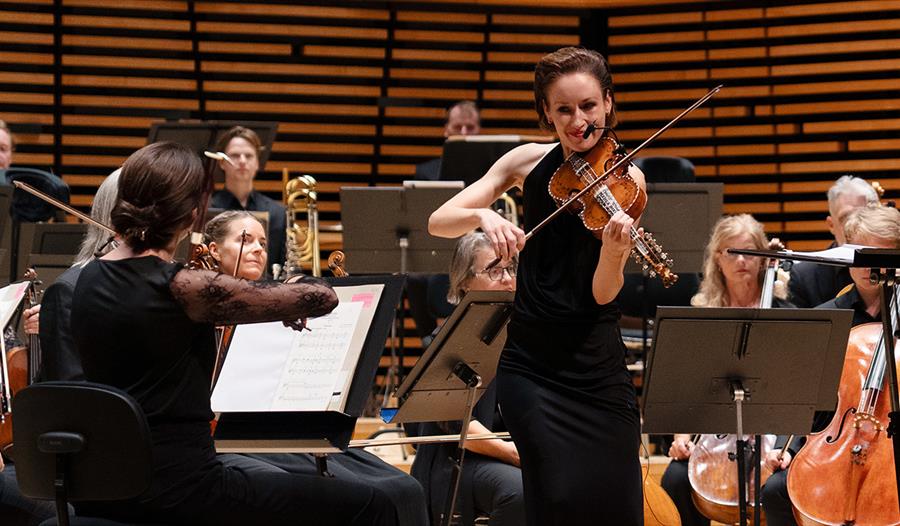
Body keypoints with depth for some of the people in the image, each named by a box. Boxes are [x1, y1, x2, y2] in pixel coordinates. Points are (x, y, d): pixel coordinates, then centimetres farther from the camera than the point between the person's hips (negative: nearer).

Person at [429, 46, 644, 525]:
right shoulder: (530, 163, 2)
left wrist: (615, 249, -33)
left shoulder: (625, 179, -5)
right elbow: (438, 222, -2)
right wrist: (482, 217, -23)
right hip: (530, 361, 1)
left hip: (596, 364, 0)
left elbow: (603, 293, -12)